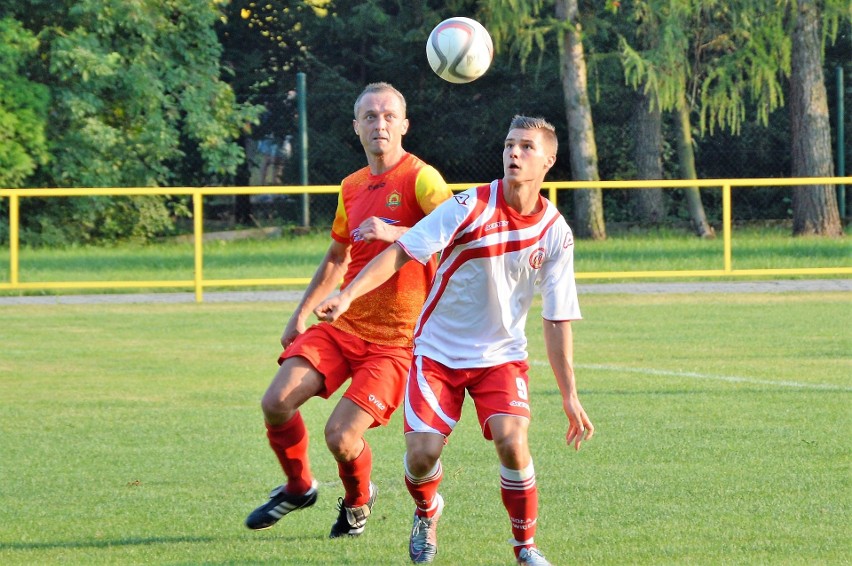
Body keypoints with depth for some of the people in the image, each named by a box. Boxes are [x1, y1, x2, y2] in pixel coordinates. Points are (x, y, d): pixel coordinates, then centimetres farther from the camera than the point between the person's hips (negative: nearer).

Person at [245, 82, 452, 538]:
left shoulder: (420, 178, -10)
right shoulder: (352, 187, 12)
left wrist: (396, 233, -36)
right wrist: (301, 314, 25)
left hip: (395, 341, -6)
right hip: (340, 327, 6)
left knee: (341, 436, -15)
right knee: (277, 402, -10)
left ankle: (358, 502, 19)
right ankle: (297, 487, 17)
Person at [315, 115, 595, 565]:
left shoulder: (555, 232, -6)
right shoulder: (471, 207, -15)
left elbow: (557, 320, 0)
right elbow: (402, 252, -17)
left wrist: (570, 395, -2)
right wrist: (348, 295, -30)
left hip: (502, 355, 1)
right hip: (438, 350, -1)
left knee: (511, 441, -22)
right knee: (422, 452, -14)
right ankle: (426, 513, 23)